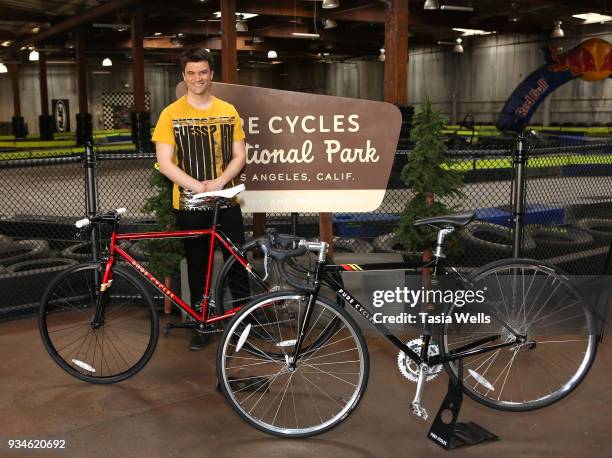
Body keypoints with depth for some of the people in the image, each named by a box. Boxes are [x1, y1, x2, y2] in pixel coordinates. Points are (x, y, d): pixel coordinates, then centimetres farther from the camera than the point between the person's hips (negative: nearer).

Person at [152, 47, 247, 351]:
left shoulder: (228, 111, 5)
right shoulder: (171, 114, -2)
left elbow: (239, 156, 4)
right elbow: (164, 162, -7)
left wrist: (218, 183, -14)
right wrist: (197, 186, -20)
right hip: (189, 204, -1)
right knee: (197, 266, 9)